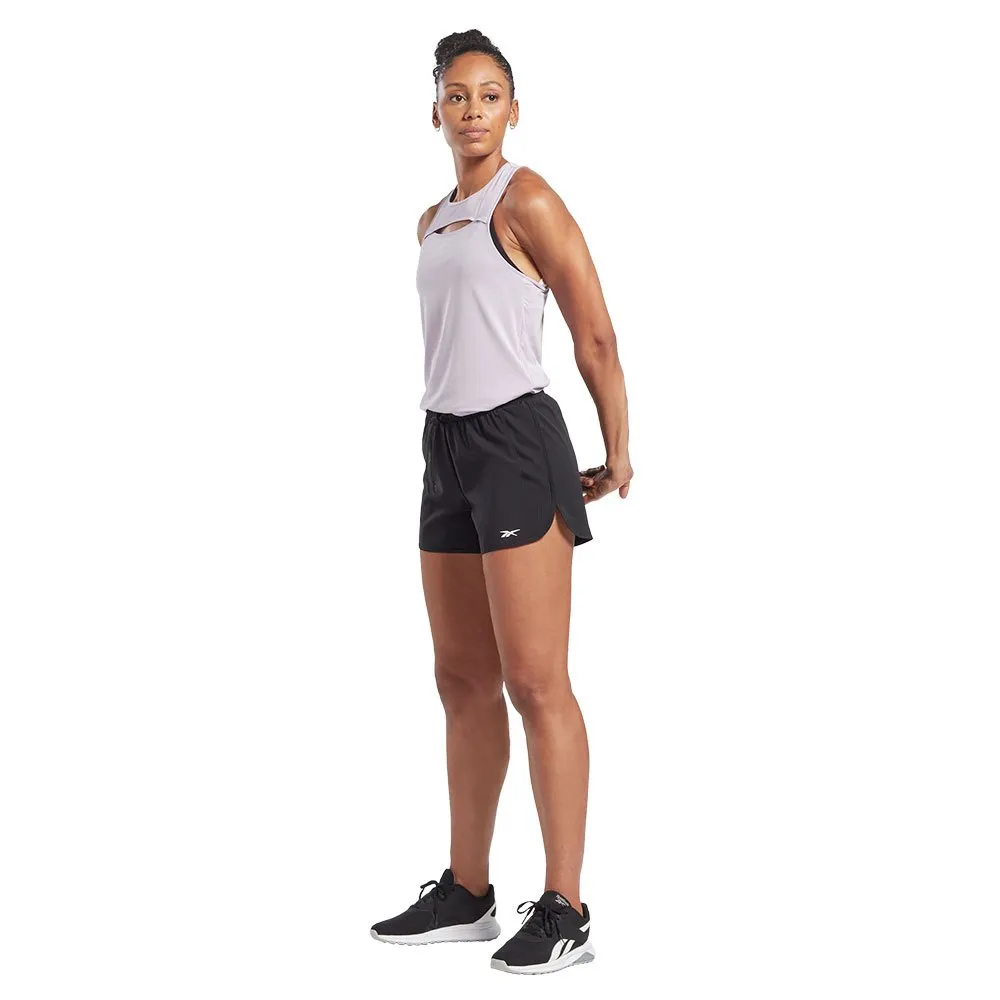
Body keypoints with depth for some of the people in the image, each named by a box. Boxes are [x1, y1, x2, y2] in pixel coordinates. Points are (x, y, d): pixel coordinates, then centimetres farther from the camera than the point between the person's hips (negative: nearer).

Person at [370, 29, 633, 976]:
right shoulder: (433, 223, 17)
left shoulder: (526, 201, -7)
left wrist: (618, 453, -2)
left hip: (515, 440, -8)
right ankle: (465, 894, 20)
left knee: (534, 680, -8)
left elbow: (595, 334, -6)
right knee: (463, 679, 11)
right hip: (449, 447, 8)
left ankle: (564, 910, -3)